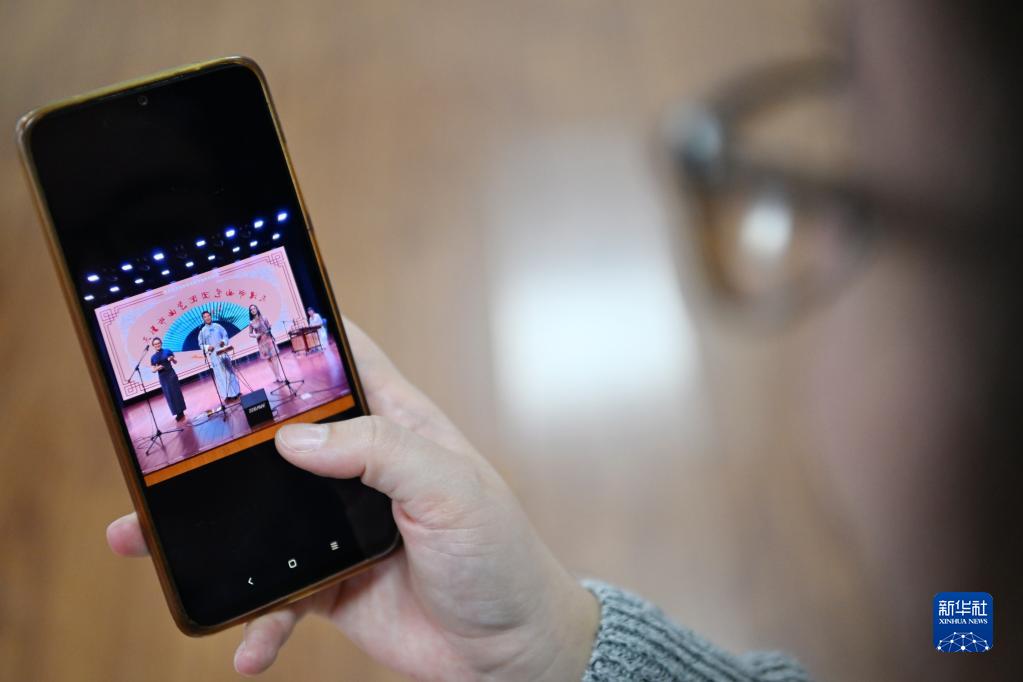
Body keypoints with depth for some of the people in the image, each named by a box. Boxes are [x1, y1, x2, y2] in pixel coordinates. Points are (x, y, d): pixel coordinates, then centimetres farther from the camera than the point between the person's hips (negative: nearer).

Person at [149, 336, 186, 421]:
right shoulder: (153, 357, 6)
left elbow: (175, 362, 6)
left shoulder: (167, 352, 0)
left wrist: (172, 359, -15)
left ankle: (181, 411, 6)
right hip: (163, 377, 2)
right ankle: (177, 413, 9)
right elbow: (153, 370, 7)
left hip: (171, 374, -2)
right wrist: (157, 368, -13)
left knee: (176, 392, -1)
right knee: (169, 395, 3)